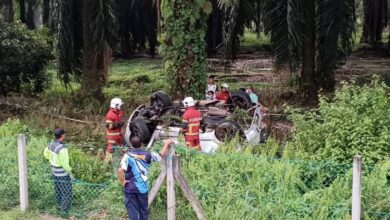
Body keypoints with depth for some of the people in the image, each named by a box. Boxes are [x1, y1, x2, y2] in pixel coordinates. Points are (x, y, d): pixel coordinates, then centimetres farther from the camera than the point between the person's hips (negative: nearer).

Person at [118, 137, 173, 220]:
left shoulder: (128, 155, -11)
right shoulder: (147, 154, -2)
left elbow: (120, 170, -25)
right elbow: (161, 155, 14)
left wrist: (122, 181, -10)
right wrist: (166, 144, 28)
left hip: (130, 188, -2)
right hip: (142, 187, 2)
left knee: (132, 210, 2)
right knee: (143, 210, 16)